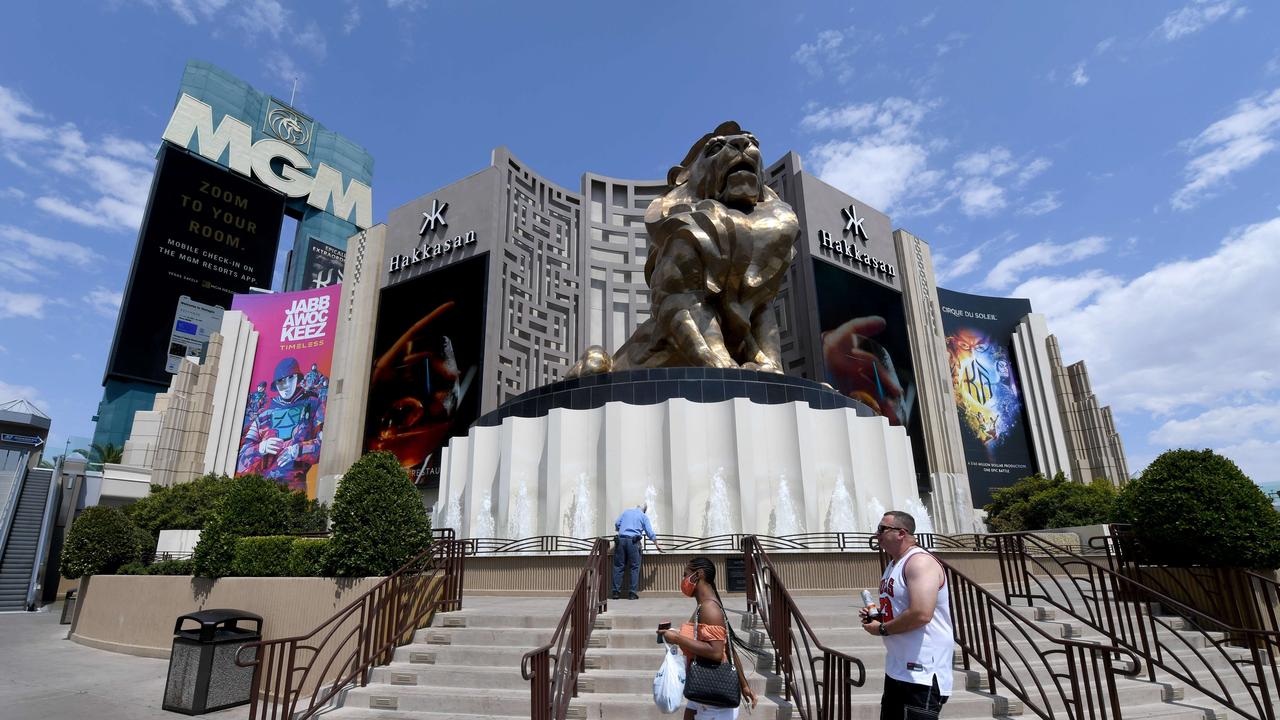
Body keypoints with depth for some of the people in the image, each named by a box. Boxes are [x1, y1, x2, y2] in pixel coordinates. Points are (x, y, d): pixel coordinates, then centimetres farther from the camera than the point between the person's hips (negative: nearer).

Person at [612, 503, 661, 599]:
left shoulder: (626, 511, 18)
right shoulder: (644, 516, 10)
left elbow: (617, 524, 11)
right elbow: (650, 533, 7)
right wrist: (657, 545, 17)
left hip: (621, 540, 3)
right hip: (633, 541, -3)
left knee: (619, 566, 7)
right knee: (635, 567, 5)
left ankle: (616, 592, 7)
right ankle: (632, 593, 1)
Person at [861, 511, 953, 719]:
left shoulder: (920, 562, -19)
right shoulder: (894, 563, 13)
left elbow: (921, 614, -30)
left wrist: (881, 629, -17)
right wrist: (877, 613, 6)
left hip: (922, 672, -10)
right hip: (897, 669, 10)